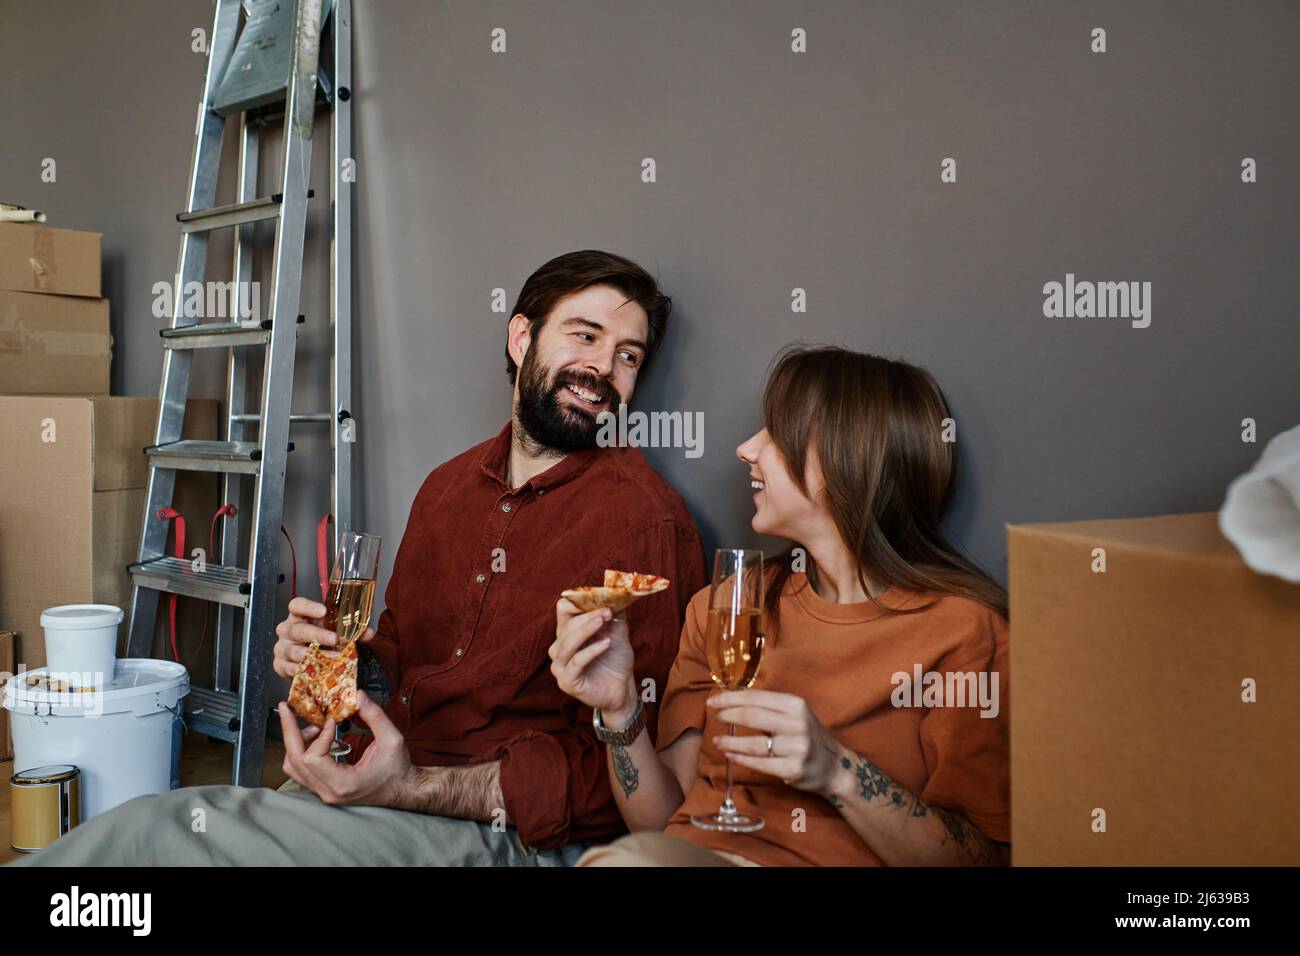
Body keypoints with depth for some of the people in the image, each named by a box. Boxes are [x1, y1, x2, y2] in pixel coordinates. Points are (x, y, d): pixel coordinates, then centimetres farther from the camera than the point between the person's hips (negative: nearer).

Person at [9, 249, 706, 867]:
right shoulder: (448, 486, 13)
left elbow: (617, 769, -14)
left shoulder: (646, 521, -11)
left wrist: (415, 787, -22)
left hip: (510, 831, -6)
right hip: (387, 784, 6)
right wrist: (335, 658, -2)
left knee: (153, 834, -20)